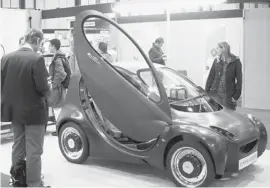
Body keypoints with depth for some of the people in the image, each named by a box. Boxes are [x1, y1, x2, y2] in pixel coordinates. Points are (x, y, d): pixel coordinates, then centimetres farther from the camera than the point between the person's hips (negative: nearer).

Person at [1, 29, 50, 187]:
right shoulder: (37, 59, -19)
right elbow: (42, 88, -21)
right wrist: (48, 89, 0)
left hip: (14, 110, 7)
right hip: (34, 111, -6)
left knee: (18, 147, 21)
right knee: (34, 151, 4)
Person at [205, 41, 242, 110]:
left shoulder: (235, 61, -2)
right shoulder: (216, 61, 9)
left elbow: (239, 79, -2)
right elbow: (211, 77, 9)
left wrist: (236, 95, -8)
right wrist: (207, 92, 3)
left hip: (228, 96, -3)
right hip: (215, 93, 3)